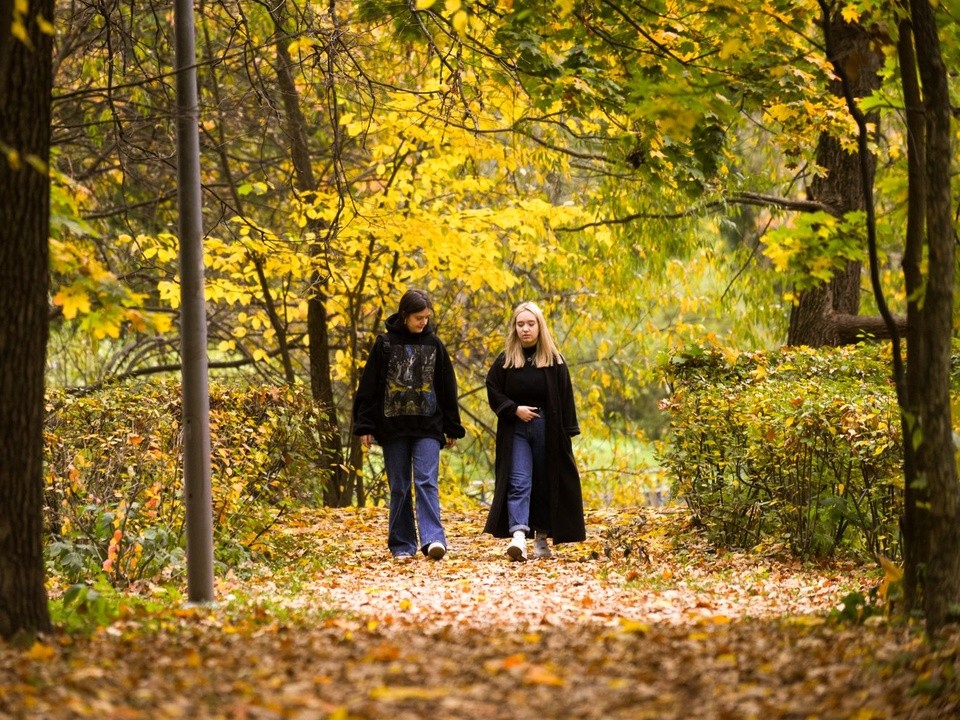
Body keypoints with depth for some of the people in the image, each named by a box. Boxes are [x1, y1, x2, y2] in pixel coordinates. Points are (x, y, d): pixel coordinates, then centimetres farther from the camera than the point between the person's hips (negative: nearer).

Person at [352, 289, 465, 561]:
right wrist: (364, 426, -3)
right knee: (399, 488, 4)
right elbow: (368, 387, 1)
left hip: (428, 427, 0)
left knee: (427, 482, -12)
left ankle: (433, 539, -22)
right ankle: (402, 545, 9)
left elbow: (447, 388, 11)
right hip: (393, 426, 0)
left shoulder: (434, 344, 6)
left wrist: (452, 428, 10)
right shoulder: (385, 343, 1)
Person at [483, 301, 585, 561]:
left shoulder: (554, 361, 1)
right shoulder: (505, 360, 2)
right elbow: (493, 392, 4)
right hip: (516, 430, -1)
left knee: (545, 485, 6)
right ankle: (518, 536, -26)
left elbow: (565, 398, 1)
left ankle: (542, 538, 16)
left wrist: (567, 432, -3)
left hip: (547, 429, 1)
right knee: (518, 483, -12)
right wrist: (515, 409, -11)